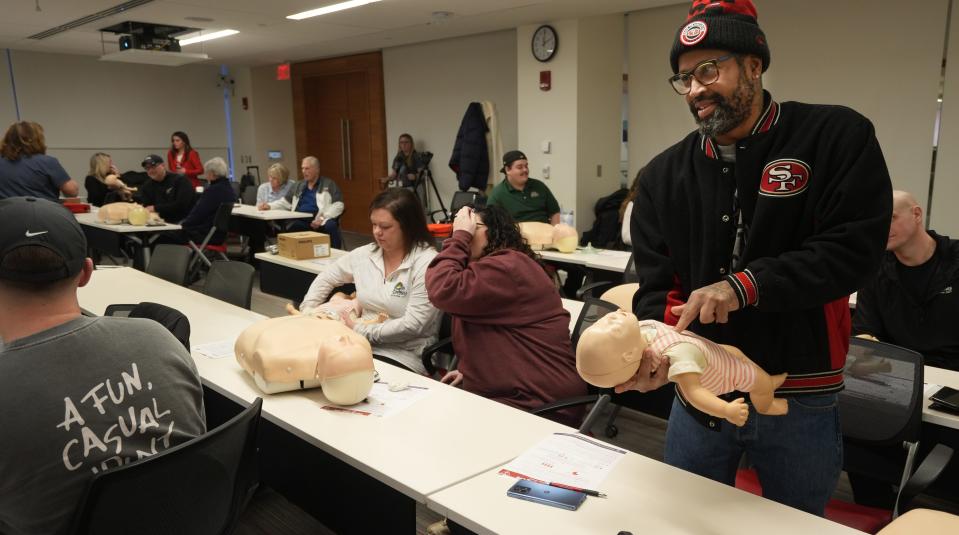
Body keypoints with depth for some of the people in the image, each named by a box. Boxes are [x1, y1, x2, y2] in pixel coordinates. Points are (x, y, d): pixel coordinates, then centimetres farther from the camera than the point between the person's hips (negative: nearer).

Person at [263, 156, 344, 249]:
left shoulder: (329, 184, 8)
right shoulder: (298, 186, 24)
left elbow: (338, 205, -3)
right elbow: (285, 203, 28)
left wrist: (322, 218, -17)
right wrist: (269, 206, 9)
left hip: (320, 221, -4)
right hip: (299, 221, 4)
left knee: (330, 226, -37)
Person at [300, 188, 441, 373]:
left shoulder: (427, 263, -12)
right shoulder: (364, 255, 6)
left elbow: (412, 325, -18)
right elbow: (324, 280, 22)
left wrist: (359, 330, -16)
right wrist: (308, 313, 8)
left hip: (405, 358, -6)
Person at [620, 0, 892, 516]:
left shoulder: (839, 137, -8)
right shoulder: (664, 174, 0)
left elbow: (854, 248, -16)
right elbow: (655, 283, -3)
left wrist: (746, 285, -26)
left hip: (801, 400, -2)